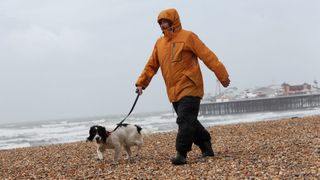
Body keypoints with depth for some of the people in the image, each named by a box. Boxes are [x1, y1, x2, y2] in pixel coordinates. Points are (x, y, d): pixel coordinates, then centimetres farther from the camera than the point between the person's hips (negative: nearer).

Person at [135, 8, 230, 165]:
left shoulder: (188, 37, -5)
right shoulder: (159, 43, 14)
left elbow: (208, 56, -8)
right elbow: (151, 65, 18)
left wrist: (222, 75, -12)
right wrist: (141, 83, 8)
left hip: (189, 88, -6)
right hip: (174, 92, 7)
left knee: (185, 121, -13)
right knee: (189, 122, 11)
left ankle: (181, 154, -12)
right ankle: (206, 146, 25)